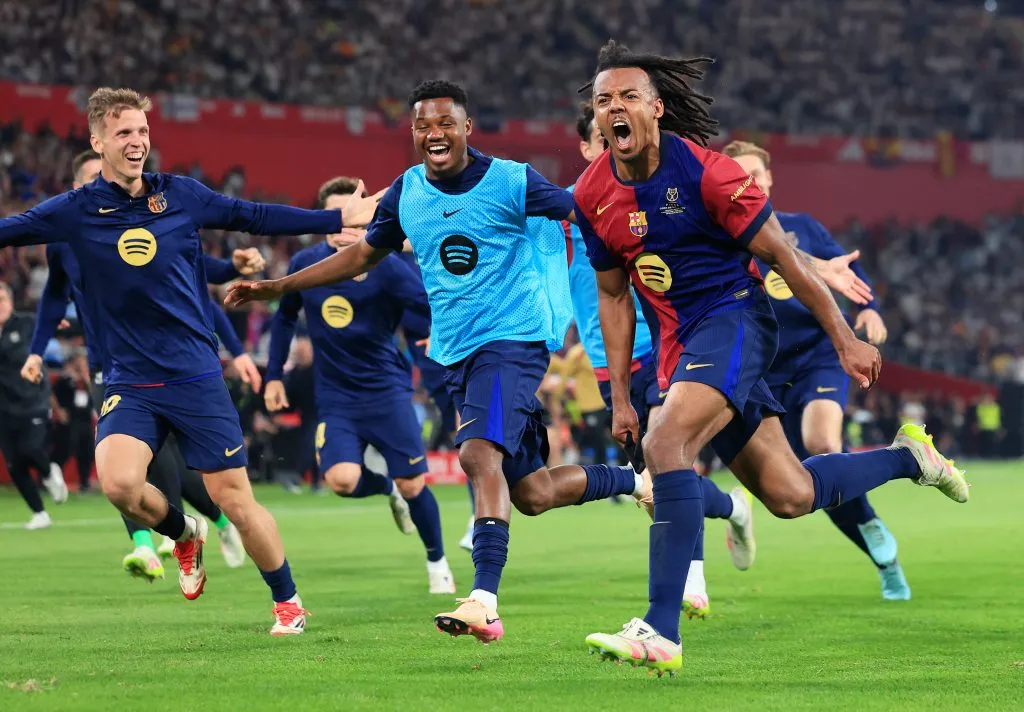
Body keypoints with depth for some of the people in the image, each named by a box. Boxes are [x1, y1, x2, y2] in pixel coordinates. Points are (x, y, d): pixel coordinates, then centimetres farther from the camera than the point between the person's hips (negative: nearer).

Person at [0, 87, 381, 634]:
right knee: (117, 482, -25)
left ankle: (287, 603, 20)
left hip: (196, 378, 0)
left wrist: (341, 217, 15)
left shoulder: (182, 195, 2)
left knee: (235, 500, -1)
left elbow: (254, 217, 13)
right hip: (129, 384, 0)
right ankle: (183, 534, 8)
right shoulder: (75, 212, -1)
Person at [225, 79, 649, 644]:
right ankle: (637, 482, 32)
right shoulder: (406, 193, 8)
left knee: (478, 453, -29)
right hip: (455, 353, 6)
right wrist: (276, 287, 22)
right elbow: (363, 255, 22)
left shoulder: (511, 182, -8)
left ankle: (484, 599, -35)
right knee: (532, 494, 7)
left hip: (512, 338, -6)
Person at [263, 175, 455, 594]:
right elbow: (284, 317, 20)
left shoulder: (384, 265, -9)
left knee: (413, 485, -2)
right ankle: (388, 489, 16)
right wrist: (274, 375, 17)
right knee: (341, 480, -20)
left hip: (386, 390, -2)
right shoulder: (304, 265, 4)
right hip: (335, 398, 2)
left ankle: (437, 562, 26)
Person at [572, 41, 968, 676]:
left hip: (733, 318, -6)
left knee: (666, 443, -30)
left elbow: (782, 255, -10)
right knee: (790, 496, 6)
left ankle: (661, 633, -32)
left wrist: (845, 339, -7)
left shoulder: (703, 171, -16)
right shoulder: (593, 195, 1)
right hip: (678, 343, 6)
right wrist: (620, 397, 10)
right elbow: (614, 296, 13)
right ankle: (907, 457, 35)